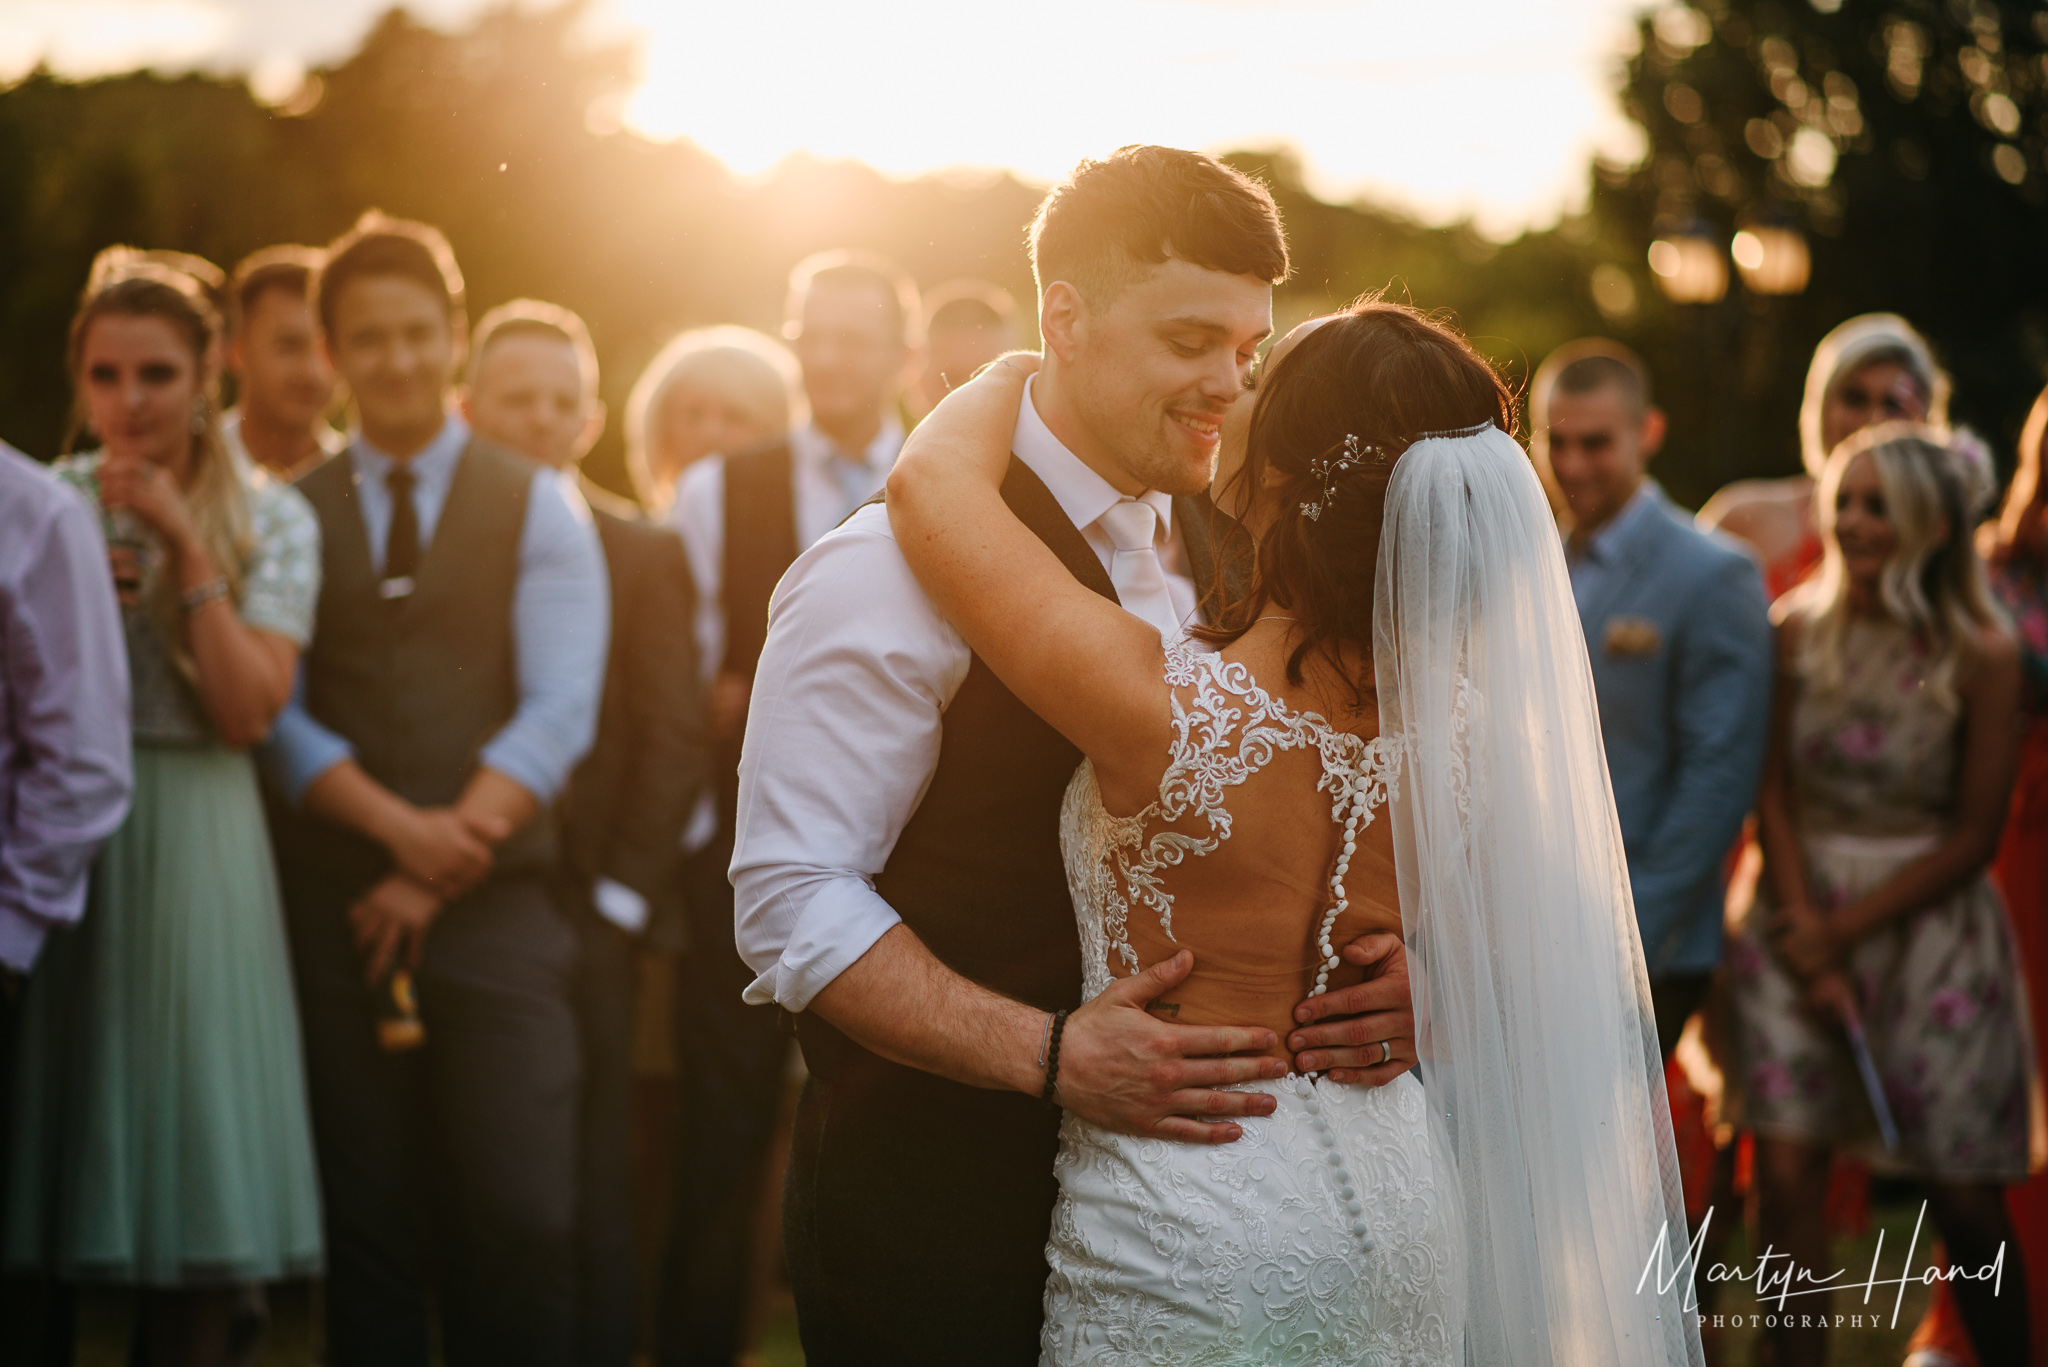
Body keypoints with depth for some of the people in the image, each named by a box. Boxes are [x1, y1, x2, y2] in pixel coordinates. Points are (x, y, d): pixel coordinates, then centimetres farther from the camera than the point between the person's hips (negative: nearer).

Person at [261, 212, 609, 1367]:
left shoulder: (539, 508, 8)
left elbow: (558, 715, -1)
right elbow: (277, 714, 1)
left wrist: (444, 864, -8)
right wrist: (398, 827, -14)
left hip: (498, 912, -1)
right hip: (338, 912, 1)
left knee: (524, 1222, -9)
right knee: (367, 1228, 4)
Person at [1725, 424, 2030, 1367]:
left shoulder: (1981, 656, -8)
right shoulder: (1799, 631, 0)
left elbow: (1975, 834, -6)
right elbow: (1774, 794, 1)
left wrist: (1845, 930, -9)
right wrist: (1807, 943, -9)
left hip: (1929, 924, -2)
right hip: (1803, 917, 2)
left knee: (1964, 1198, 2)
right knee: (1785, 1173, -5)